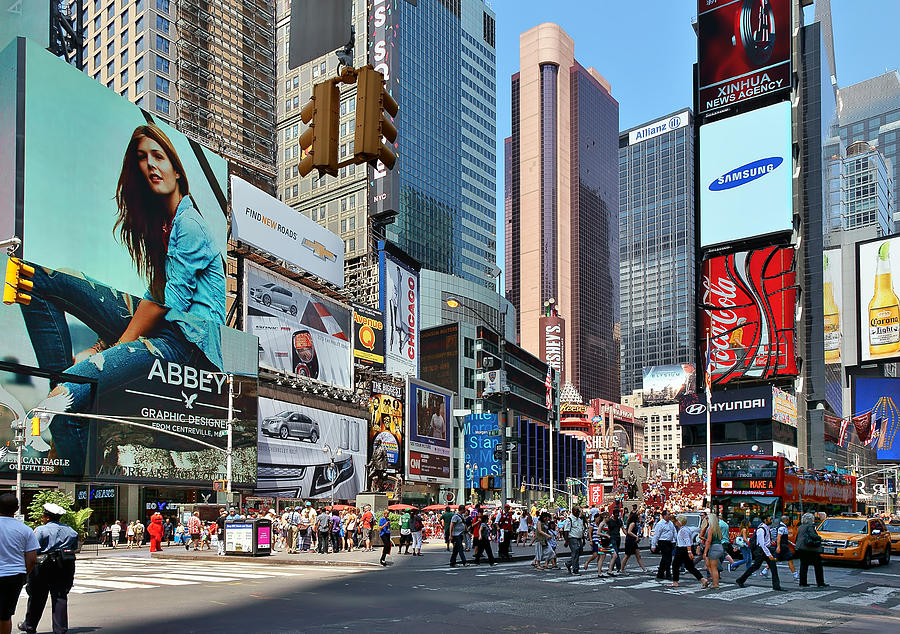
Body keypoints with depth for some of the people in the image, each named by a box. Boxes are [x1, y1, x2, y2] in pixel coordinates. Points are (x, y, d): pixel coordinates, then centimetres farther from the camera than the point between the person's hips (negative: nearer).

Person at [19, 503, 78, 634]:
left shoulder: (41, 530, -9)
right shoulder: (70, 530, 8)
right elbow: (75, 548, 12)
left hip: (44, 566, -4)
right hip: (65, 567, 4)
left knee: (37, 597, 10)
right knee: (60, 596, 7)